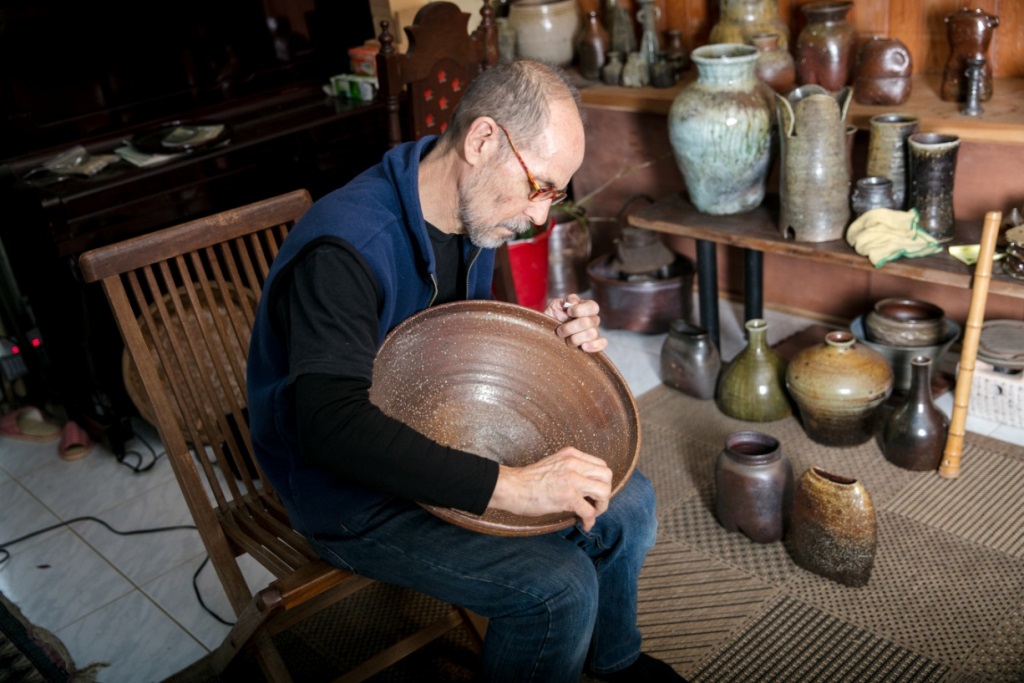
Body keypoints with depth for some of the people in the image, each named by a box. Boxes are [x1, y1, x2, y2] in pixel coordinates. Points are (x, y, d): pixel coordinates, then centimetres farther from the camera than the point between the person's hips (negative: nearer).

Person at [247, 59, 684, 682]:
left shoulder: (475, 217, -1)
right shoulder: (345, 246, -30)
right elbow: (332, 425, -40)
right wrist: (508, 484, -44)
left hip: (444, 439, 9)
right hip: (350, 494, -8)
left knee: (627, 501, 4)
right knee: (560, 586, -22)